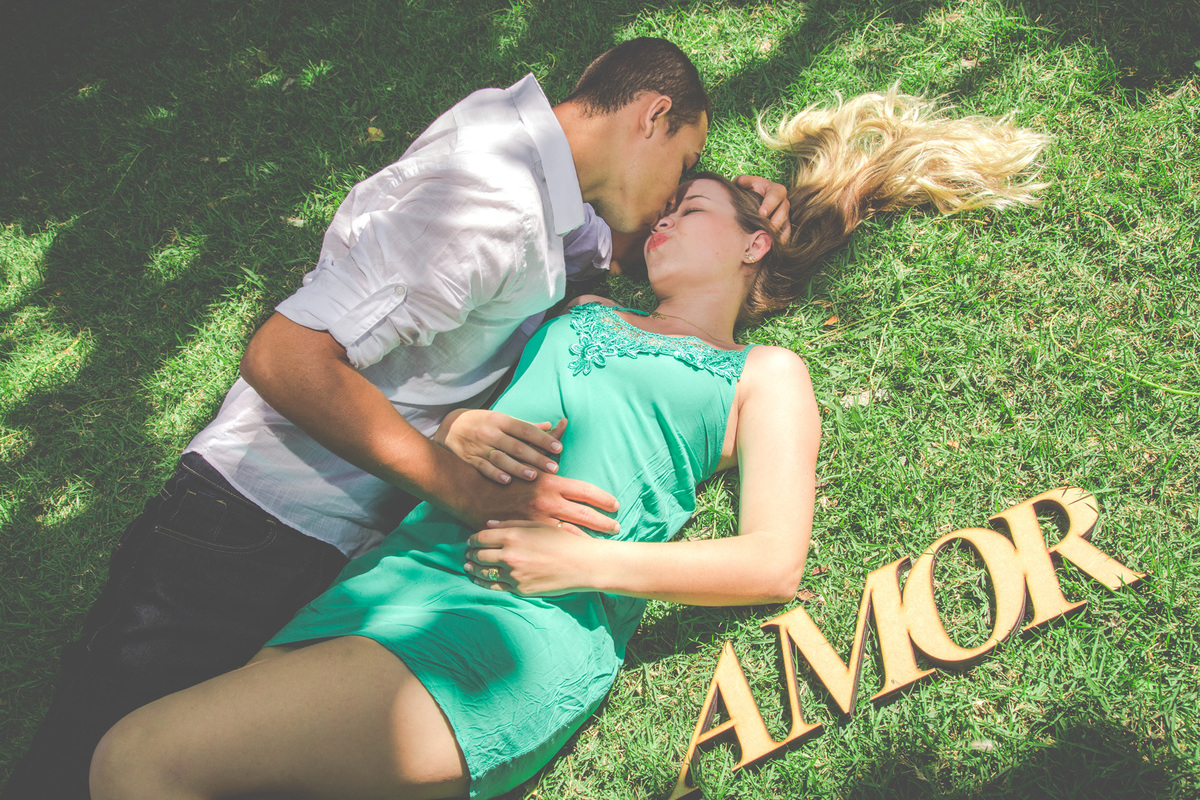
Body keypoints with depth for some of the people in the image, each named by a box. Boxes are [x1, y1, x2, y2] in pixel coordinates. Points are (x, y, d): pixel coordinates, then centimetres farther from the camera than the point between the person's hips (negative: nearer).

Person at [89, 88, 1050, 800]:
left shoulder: (763, 374, 13)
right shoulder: (578, 315, 28)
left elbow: (771, 561, 1)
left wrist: (583, 560, -10)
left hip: (536, 623, -6)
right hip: (411, 563, 6)